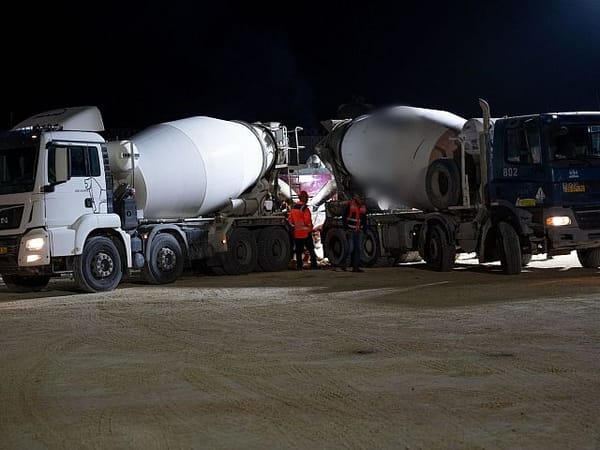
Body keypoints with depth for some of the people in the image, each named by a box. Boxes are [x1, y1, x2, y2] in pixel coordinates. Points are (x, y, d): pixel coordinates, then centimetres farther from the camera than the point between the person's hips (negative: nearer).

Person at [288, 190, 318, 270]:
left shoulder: (293, 208, 6)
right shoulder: (305, 208, -14)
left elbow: (290, 219, 10)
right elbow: (308, 221, -17)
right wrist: (310, 227, 0)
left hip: (296, 233, 5)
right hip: (306, 233, -5)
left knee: (298, 250, 9)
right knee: (311, 249, 3)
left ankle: (299, 265, 7)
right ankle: (313, 264, 2)